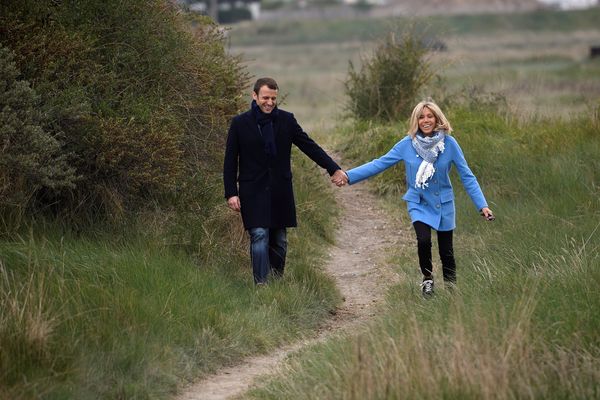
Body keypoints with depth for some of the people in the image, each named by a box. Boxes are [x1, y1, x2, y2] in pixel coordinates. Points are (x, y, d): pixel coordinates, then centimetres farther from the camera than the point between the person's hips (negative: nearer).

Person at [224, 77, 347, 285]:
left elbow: (310, 147, 6)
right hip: (253, 192, -3)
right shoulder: (240, 123, -3)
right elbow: (230, 161, 0)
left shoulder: (286, 120, 3)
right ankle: (261, 284, -13)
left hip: (280, 192, 3)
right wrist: (231, 193, -6)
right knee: (260, 237, -12)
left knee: (279, 240, 7)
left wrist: (334, 169, 0)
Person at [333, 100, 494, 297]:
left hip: (443, 203, 0)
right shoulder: (407, 144, -10)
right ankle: (427, 279, 4)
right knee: (423, 240, -22)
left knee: (446, 250, 3)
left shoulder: (449, 143, -11)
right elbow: (379, 164, -7)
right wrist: (349, 176, -14)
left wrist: (482, 205, -11)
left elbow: (466, 176, -7)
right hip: (419, 203, 0)